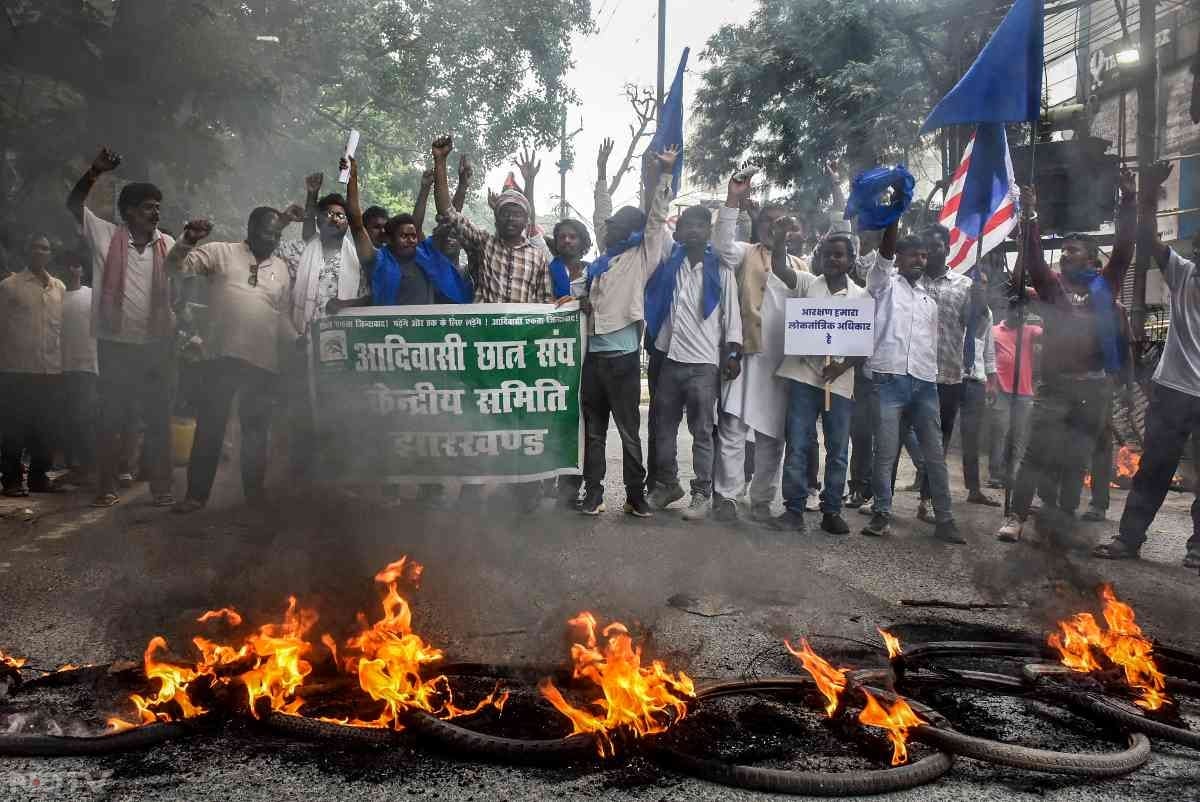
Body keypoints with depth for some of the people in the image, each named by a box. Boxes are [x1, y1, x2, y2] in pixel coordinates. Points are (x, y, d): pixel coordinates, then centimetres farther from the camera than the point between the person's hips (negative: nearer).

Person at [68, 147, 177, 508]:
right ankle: (108, 487, 14)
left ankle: (161, 486, 12)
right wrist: (95, 171, -19)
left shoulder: (168, 244, 3)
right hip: (114, 345, -1)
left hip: (156, 346, 1)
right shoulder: (105, 235, -1)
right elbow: (73, 205, -7)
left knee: (158, 419, 5)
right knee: (111, 418, 6)